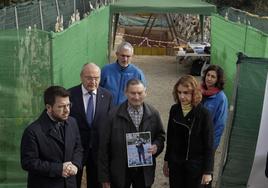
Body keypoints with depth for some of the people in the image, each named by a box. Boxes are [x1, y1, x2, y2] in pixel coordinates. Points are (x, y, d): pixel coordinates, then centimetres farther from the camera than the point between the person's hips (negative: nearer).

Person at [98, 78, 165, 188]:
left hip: (144, 171, 2)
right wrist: (104, 177, -6)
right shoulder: (113, 115, -9)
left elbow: (160, 135, 12)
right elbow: (104, 147, -7)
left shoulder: (153, 114, -2)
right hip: (120, 171, -2)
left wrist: (157, 146, -13)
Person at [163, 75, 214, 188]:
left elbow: (208, 145, -11)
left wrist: (207, 171, -11)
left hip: (195, 166, -4)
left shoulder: (203, 114, -15)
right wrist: (166, 160, 12)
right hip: (175, 164, 4)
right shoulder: (174, 110, -3)